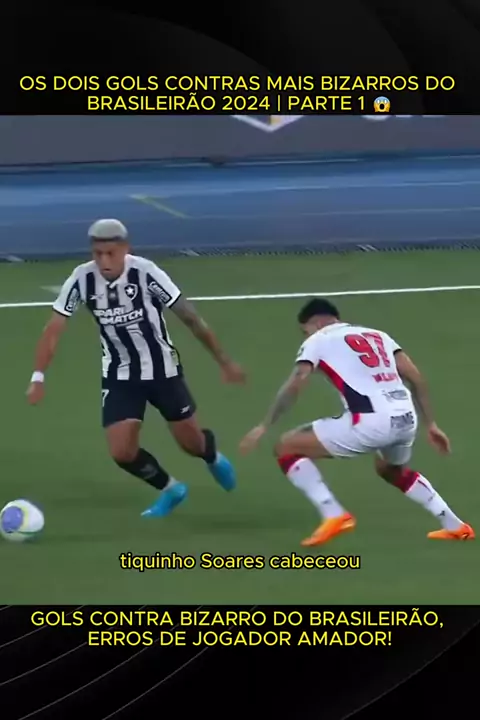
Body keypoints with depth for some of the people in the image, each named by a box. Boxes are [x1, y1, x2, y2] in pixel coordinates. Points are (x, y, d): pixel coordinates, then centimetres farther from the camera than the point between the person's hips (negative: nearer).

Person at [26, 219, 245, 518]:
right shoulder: (82, 280, -19)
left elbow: (190, 317, -17)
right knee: (122, 452, -9)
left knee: (191, 443, 10)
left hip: (162, 369, -2)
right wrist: (38, 378, -21)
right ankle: (171, 489, 21)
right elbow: (54, 329, -11)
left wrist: (225, 362, -10)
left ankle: (213, 456, 49)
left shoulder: (145, 273, -26)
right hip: (119, 376, 2)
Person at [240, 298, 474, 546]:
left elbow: (294, 385, -2)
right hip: (406, 418, 7)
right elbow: (416, 378, 19)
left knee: (286, 448, 7)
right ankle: (454, 525, 35)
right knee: (392, 470, 40)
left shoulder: (318, 340, 13)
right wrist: (431, 425, 23)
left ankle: (334, 515, -6)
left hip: (370, 421, -7)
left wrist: (264, 426, -1)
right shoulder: (377, 335, 27)